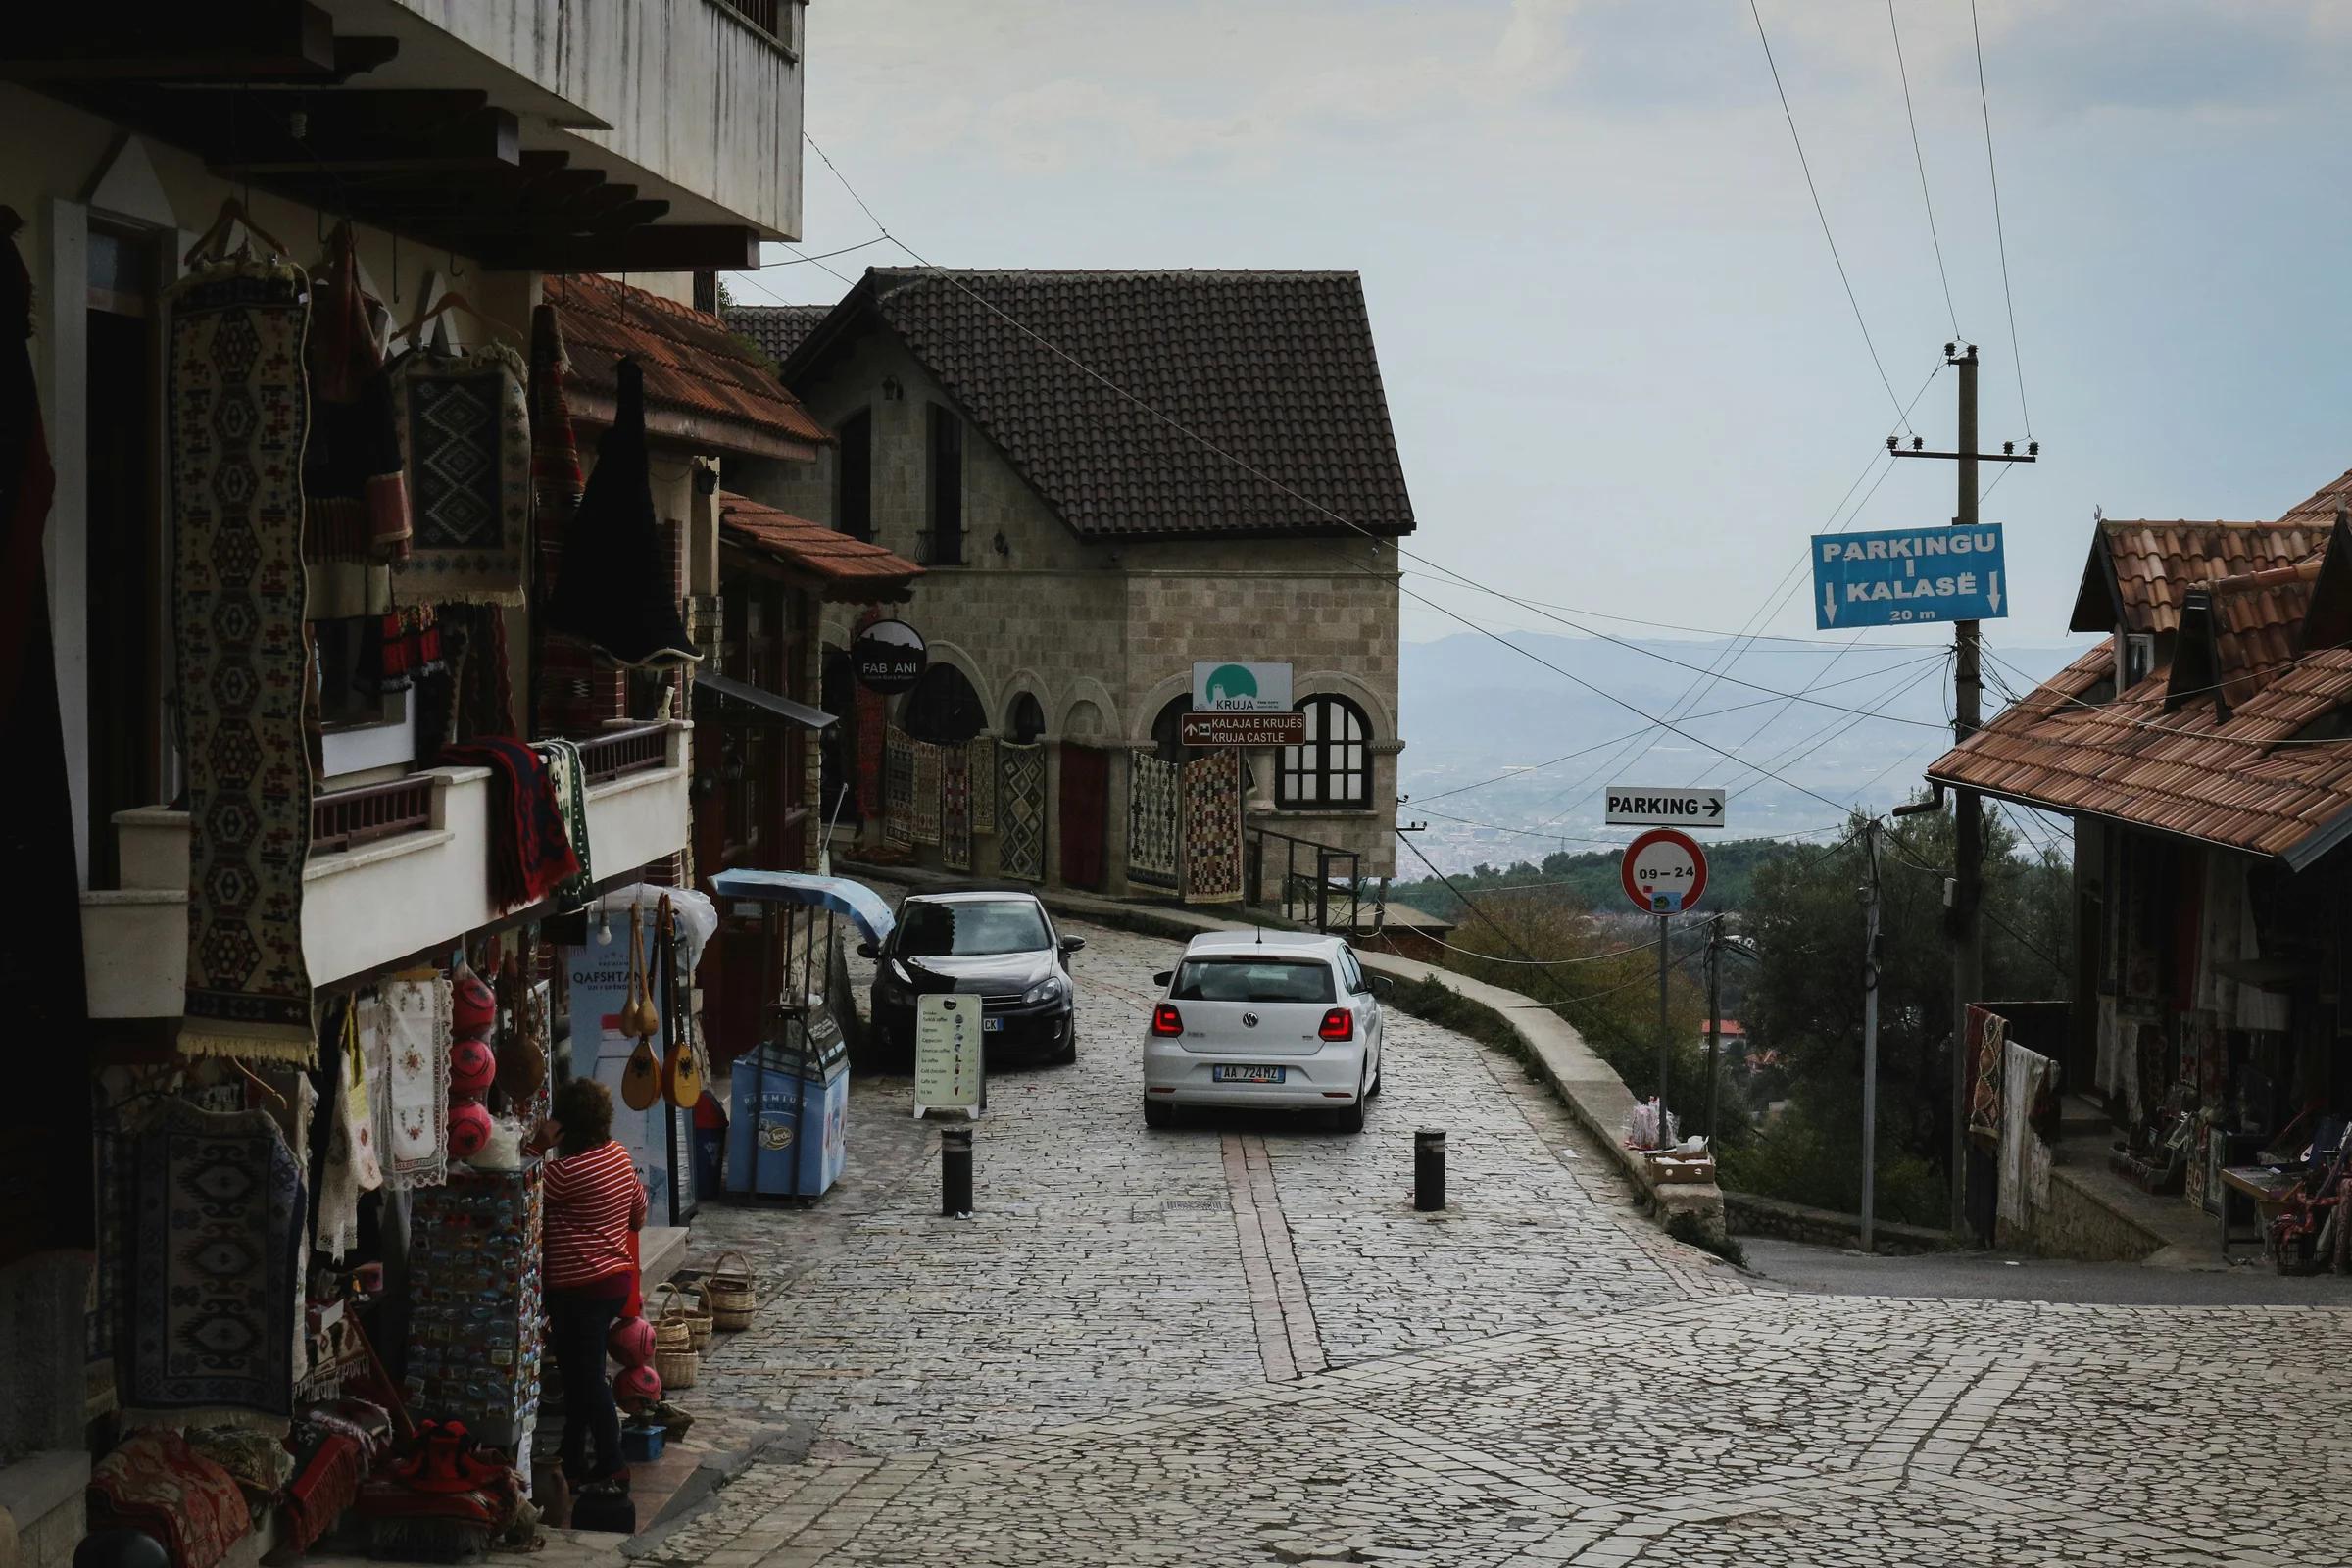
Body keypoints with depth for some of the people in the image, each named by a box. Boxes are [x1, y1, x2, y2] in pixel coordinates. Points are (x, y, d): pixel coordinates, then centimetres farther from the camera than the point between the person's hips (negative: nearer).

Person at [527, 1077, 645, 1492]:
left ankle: (612, 1466, 4)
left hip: (581, 1289, -9)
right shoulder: (619, 1155, 5)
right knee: (578, 1373, 17)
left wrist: (537, 1147, -13)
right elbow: (638, 1216, 17)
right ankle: (573, 1460, 24)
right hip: (618, 1277, 9)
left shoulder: (568, 1170, -21)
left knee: (586, 1378, 0)